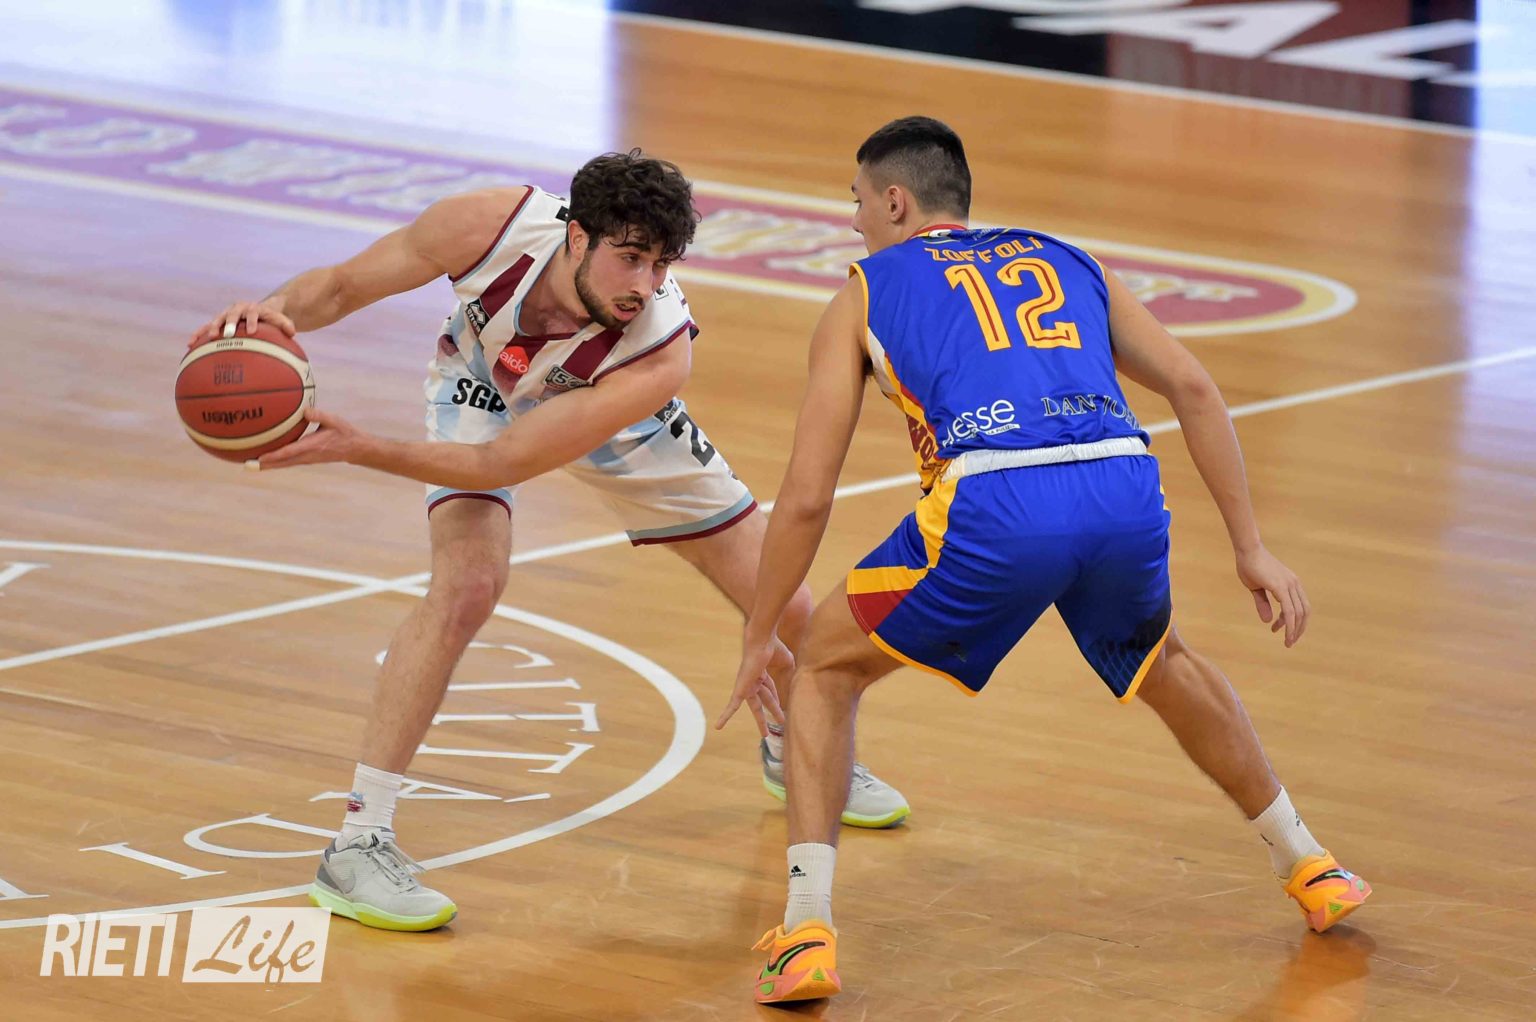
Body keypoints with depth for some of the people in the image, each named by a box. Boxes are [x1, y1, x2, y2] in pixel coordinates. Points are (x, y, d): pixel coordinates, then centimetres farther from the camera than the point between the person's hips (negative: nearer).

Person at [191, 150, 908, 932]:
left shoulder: (661, 351, -42)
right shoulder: (492, 226, -40)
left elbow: (503, 464, -41)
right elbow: (343, 285, -24)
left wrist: (359, 450, -50)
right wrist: (279, 309, -46)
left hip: (606, 413, 1)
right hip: (482, 390, -1)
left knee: (786, 609, 4)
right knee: (466, 586, -29)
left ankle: (789, 752, 41)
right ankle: (356, 846, -23)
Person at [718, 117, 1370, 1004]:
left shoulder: (865, 293, 22)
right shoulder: (1065, 261, 31)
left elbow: (806, 500, 17)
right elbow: (1194, 388, 21)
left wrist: (759, 637, 28)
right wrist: (1251, 548, 24)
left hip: (997, 508, -4)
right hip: (1128, 495, 4)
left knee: (827, 669, 20)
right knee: (1163, 663, 37)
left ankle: (807, 932, 7)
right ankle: (1311, 870, 44)